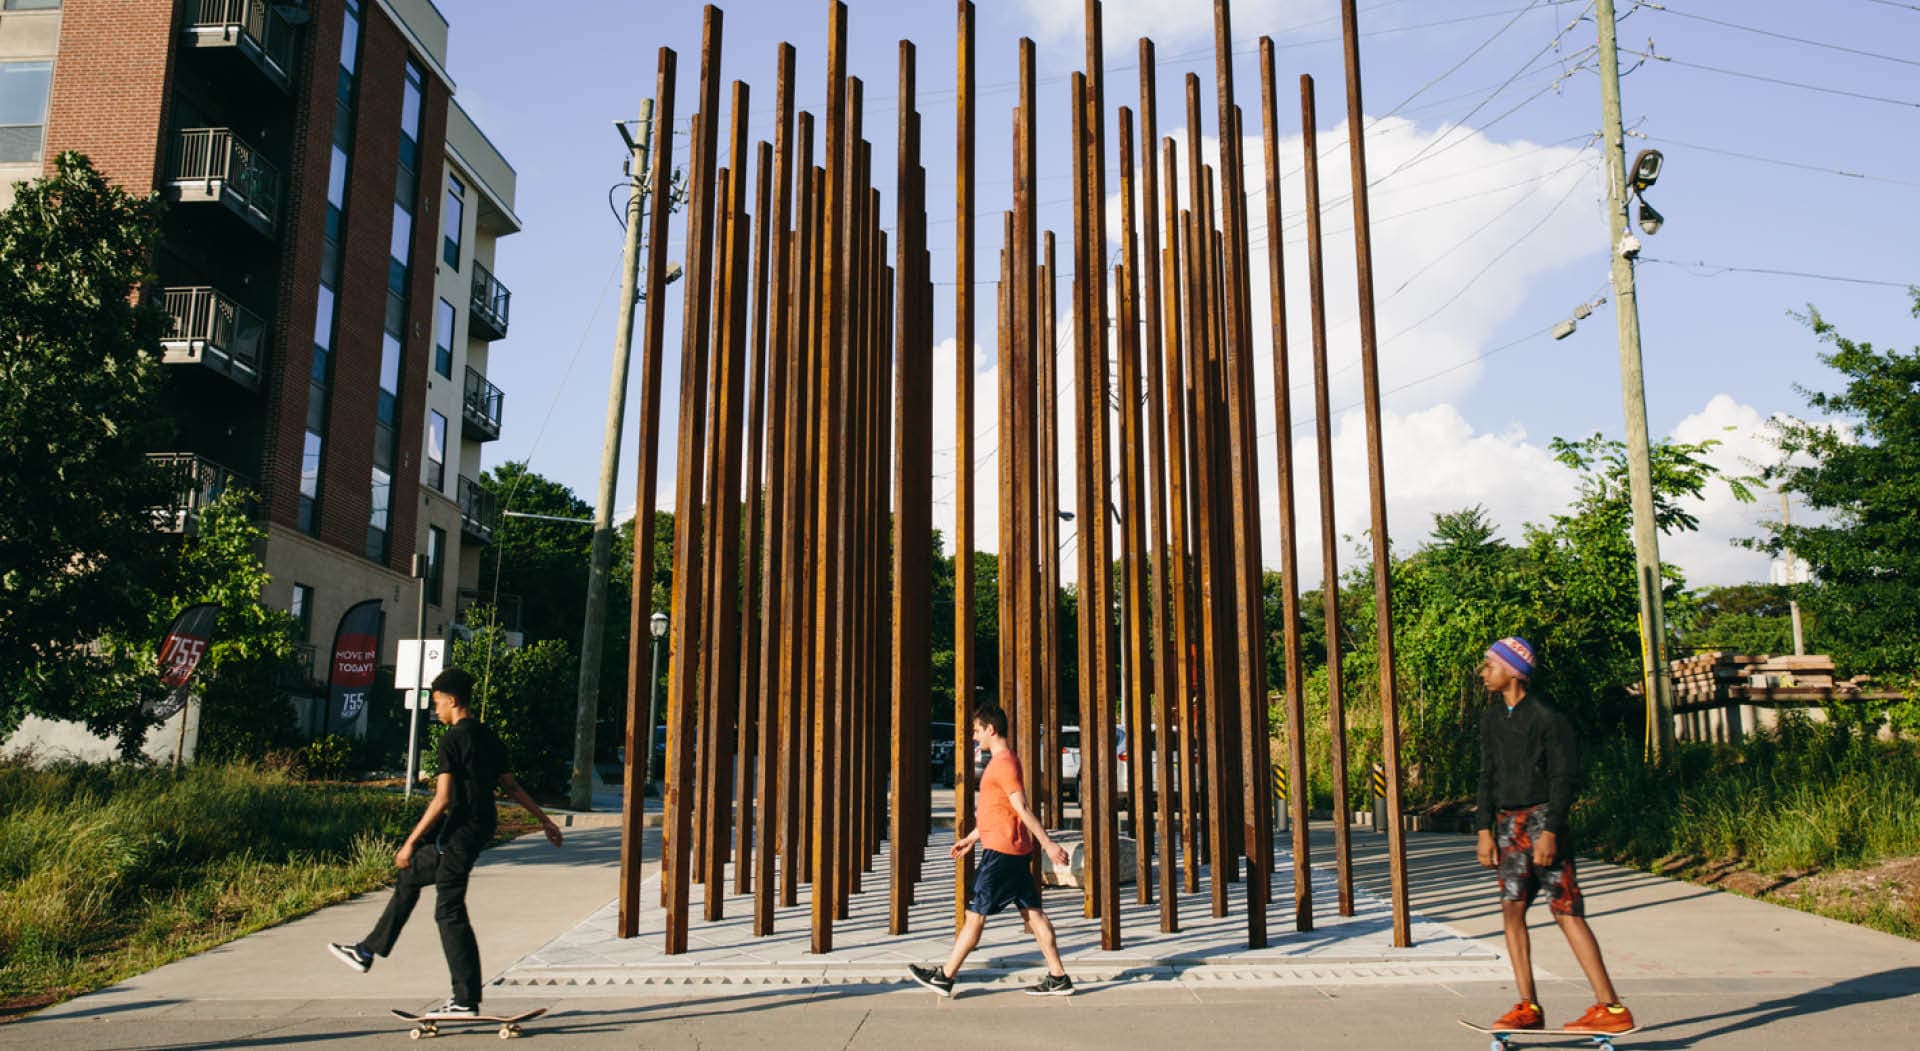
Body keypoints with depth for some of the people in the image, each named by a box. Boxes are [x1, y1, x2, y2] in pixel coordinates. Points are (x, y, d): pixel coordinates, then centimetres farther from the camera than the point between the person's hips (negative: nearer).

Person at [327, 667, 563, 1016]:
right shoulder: (489, 738, 12)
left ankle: (466, 1001, -1)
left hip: (460, 831, -9)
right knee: (410, 874, 23)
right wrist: (544, 819, 23)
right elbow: (512, 786, 16)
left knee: (450, 912, -3)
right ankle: (368, 951, 34)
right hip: (481, 828, 9)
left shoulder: (452, 740, -14)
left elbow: (443, 798, -19)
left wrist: (411, 842, -15)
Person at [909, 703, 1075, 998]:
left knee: (975, 913, -2)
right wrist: (971, 839, 27)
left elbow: (1021, 809, -20)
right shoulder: (1002, 761, 17)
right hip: (1016, 851, 10)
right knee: (1033, 912, 8)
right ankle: (1058, 978, 9)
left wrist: (1047, 844, -21)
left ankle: (945, 977, 6)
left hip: (1000, 851, -10)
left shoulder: (1003, 763, -14)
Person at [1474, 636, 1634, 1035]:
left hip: (1541, 819, -7)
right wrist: (1485, 830, 8)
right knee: (1512, 908, 0)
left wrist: (1550, 831, -17)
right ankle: (1528, 1007, 5)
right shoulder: (1491, 720, 12)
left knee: (1566, 911, -9)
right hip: (1507, 823, 7)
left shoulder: (1546, 718, -9)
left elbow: (1564, 777, -11)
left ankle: (1612, 1008, -4)